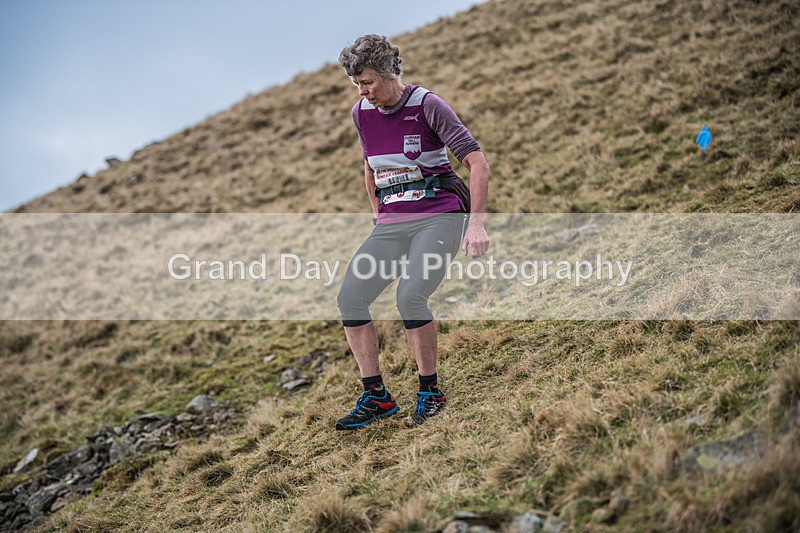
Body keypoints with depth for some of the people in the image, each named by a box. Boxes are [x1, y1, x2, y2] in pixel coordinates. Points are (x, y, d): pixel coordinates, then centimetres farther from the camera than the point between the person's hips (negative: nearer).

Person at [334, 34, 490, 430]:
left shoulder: (427, 105, -9)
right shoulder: (361, 113, 9)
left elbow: (478, 163, -11)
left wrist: (476, 224, -19)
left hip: (439, 216, -6)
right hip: (390, 225, 6)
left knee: (410, 297, -26)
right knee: (349, 298, -9)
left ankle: (430, 391, -5)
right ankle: (377, 397, 2)